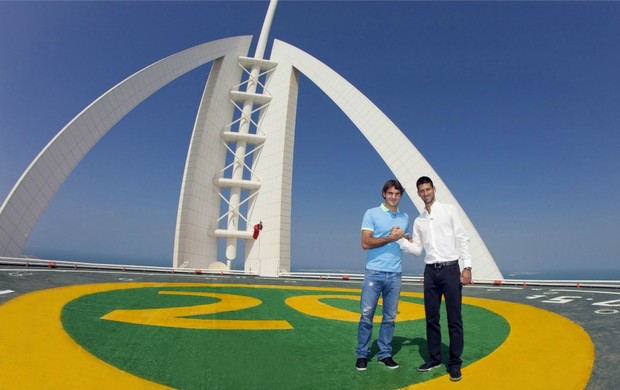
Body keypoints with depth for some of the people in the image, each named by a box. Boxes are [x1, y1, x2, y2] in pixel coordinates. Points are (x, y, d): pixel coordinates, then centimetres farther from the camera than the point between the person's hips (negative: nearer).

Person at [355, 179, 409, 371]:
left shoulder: (405, 217, 13)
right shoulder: (372, 214, -1)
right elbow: (365, 243, -10)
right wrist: (390, 237, -12)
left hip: (395, 274, 4)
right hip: (374, 273, -4)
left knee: (390, 317, 10)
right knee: (367, 316, 1)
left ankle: (385, 354, 22)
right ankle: (362, 354, 14)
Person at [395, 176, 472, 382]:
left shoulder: (449, 210, 0)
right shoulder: (418, 221, 11)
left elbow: (463, 239, -3)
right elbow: (417, 250, 9)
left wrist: (467, 266, -11)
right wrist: (400, 239, -7)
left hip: (450, 269, -4)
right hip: (430, 271, 4)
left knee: (454, 319, 1)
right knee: (431, 318, 10)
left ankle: (455, 363, 13)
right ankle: (434, 358, 24)